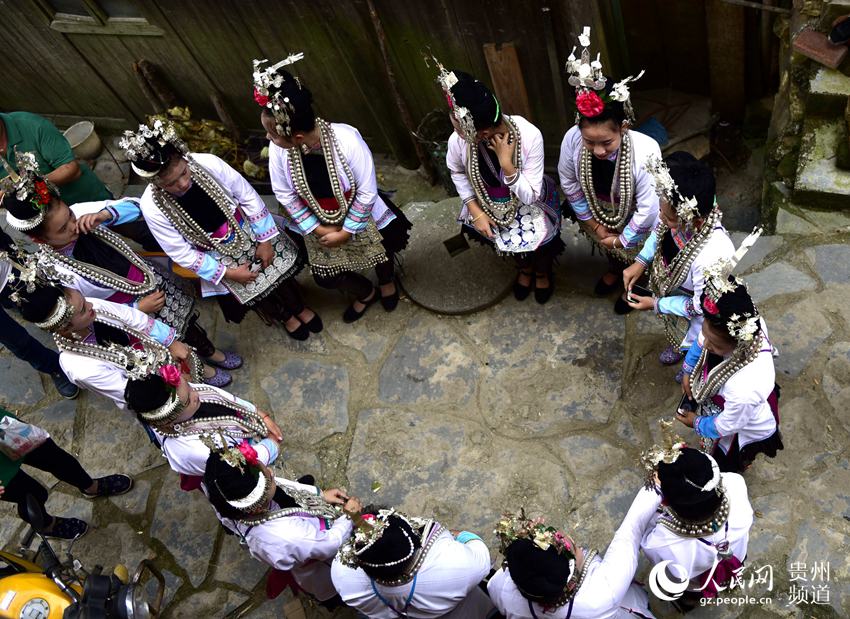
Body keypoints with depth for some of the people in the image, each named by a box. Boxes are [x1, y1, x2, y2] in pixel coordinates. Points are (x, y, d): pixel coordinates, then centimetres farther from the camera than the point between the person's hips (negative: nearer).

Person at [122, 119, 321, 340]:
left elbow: (248, 196, -15)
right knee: (252, 290, 7)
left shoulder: (207, 163, -30)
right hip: (216, 255, -1)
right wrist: (227, 273, -15)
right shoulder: (152, 208, -29)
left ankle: (300, 308, 47)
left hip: (248, 231, 1)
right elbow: (182, 254, -17)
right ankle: (285, 317, 42)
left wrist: (264, 240, -10)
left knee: (278, 267, 13)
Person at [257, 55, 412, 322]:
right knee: (327, 277, 15)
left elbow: (367, 192, -26)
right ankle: (366, 293, 49)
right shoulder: (278, 148, -28)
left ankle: (387, 281, 61)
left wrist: (346, 232, -19)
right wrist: (317, 229, -13)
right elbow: (284, 194, -12)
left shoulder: (346, 139, -37)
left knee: (380, 252, 22)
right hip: (319, 223, 3)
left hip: (360, 216, -3)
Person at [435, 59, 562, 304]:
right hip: (491, 203, 3)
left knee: (538, 242, -3)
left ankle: (542, 272, 37)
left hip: (528, 202, -2)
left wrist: (507, 164, -43)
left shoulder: (529, 136, -38)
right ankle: (524, 267, 51)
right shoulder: (458, 141, -31)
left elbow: (530, 196, -30)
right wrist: (476, 211, -11)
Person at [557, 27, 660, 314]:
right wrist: (594, 223, -5)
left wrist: (623, 238, -16)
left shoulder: (645, 151, -41)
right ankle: (615, 268, 66)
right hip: (598, 212, 3)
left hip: (635, 220, -3)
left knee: (634, 256, 24)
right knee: (606, 246, 31)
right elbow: (570, 185, -12)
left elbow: (649, 207, -28)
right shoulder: (572, 140, -32)